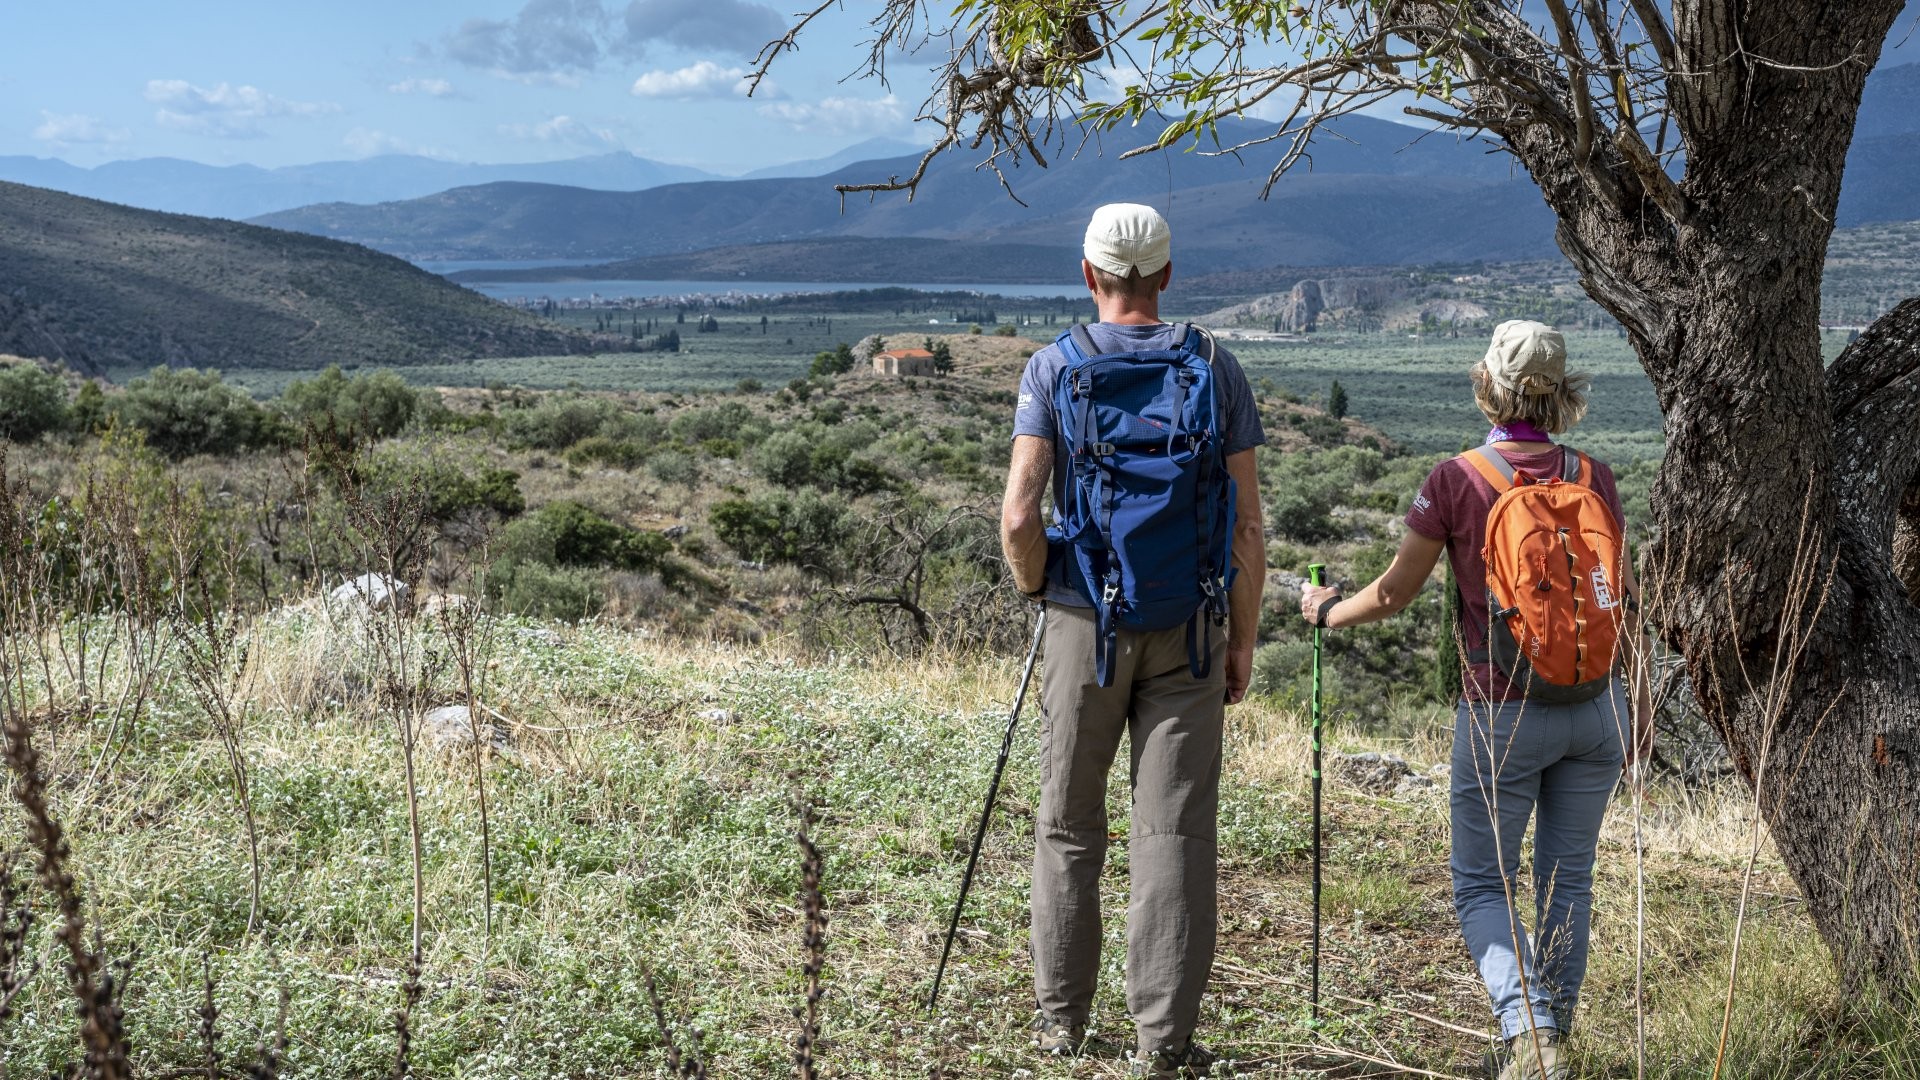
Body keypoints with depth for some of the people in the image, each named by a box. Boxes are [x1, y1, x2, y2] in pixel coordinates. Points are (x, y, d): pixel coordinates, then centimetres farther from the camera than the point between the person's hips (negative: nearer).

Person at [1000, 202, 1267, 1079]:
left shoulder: (1053, 368, -4)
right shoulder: (1216, 369, 0)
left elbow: (1018, 518, -13)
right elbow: (1247, 526, -2)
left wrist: (1038, 594, 6)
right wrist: (1242, 640, 7)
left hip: (1085, 622, 0)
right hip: (1188, 629, 1)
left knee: (1069, 826, 13)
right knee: (1174, 831, 2)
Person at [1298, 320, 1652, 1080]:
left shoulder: (1455, 481, -11)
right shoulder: (1593, 478, -1)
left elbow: (1394, 594, -3)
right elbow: (1626, 604, 5)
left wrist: (1328, 611, 17)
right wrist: (1640, 707, 16)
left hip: (1502, 713, -3)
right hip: (1594, 705, 4)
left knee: (1482, 887, 10)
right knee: (1567, 879, 17)